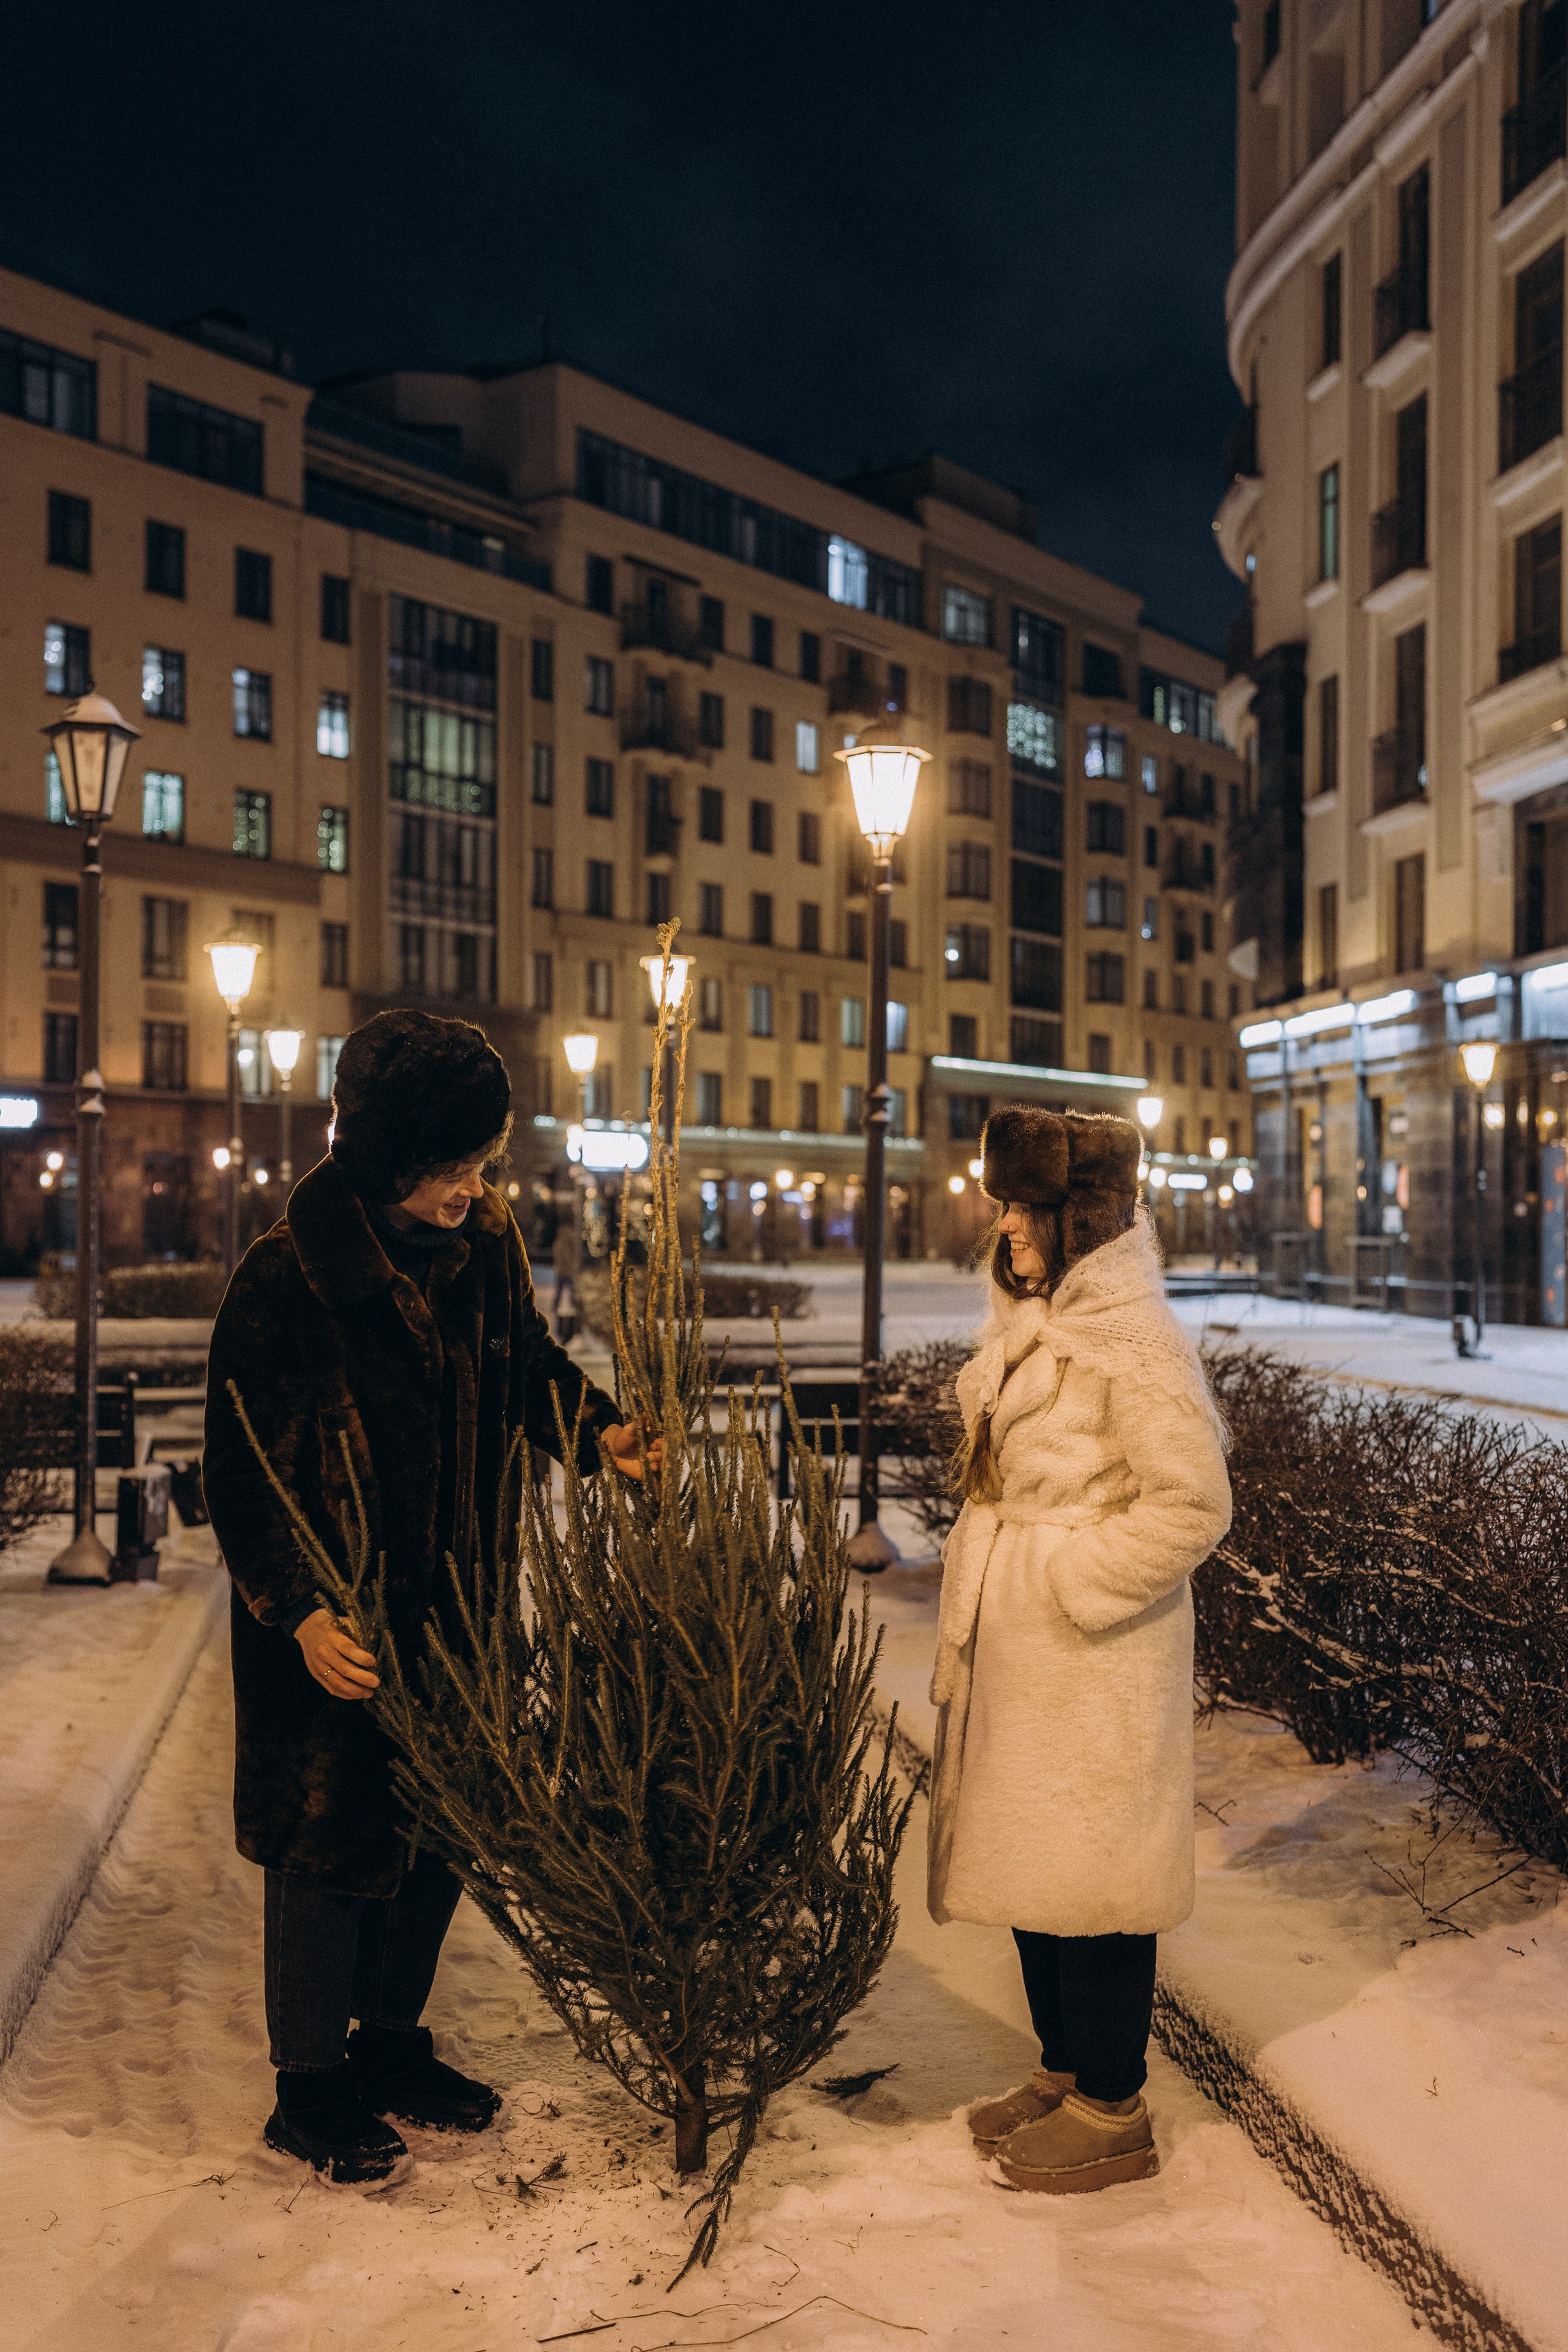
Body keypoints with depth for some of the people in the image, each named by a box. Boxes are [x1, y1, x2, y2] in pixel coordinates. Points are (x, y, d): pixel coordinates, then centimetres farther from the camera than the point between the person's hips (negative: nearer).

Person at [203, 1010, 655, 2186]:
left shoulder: (486, 1242, -3)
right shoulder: (284, 1279, -20)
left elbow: (532, 1360, 11)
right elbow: (239, 1472, -16)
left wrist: (599, 1430, -10)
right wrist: (298, 1612, -26)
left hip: (455, 1606, 6)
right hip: (333, 1632, -5)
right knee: (334, 1848, 8)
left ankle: (393, 2045, 39)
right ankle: (312, 2088, 30)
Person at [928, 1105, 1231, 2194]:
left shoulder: (1134, 1340, -19)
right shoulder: (1033, 1325, 9)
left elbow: (1193, 1503, -21)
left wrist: (1069, 1582, -17)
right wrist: (974, 1629, 15)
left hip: (1096, 1665, -9)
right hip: (1015, 1653, 9)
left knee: (1087, 1876, 3)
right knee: (1033, 1869, 18)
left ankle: (1113, 2115, 20)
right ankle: (1064, 2073, 35)